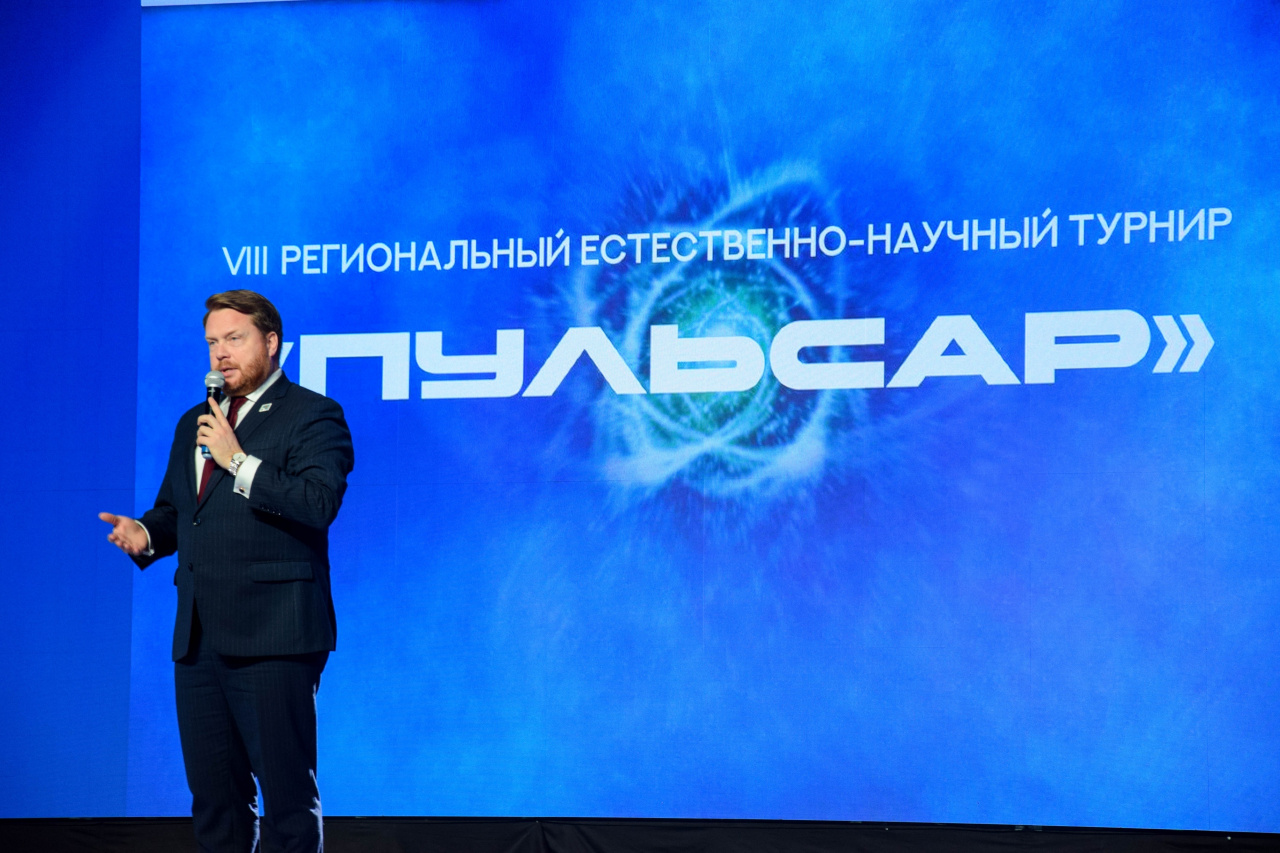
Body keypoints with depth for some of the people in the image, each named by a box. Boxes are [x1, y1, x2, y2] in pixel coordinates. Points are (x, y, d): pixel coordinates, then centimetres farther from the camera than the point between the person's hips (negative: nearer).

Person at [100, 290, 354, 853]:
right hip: (199, 637, 8)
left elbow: (319, 504, -17)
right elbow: (174, 509, 29)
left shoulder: (312, 415, -2)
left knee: (287, 793, -6)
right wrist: (146, 534, 7)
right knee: (213, 795, 11)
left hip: (272, 637, -7)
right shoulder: (195, 423, 22)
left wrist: (239, 460, -17)